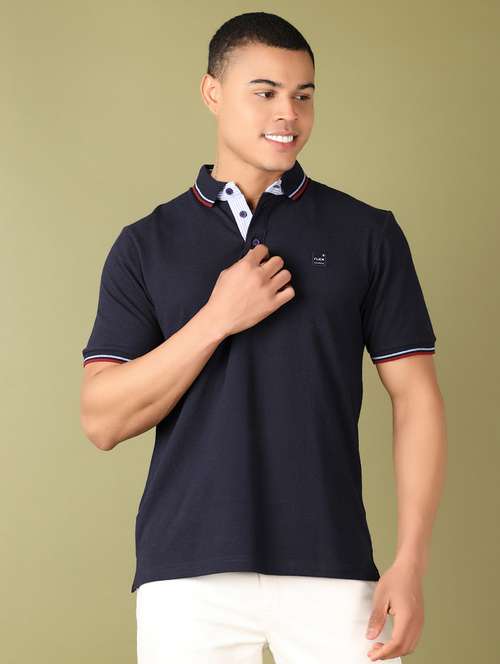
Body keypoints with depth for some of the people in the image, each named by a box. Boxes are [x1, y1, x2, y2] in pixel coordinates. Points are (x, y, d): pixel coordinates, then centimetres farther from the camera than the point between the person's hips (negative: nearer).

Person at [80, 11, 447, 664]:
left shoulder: (367, 234, 5)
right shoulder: (145, 245, 6)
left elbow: (415, 397, 3)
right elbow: (103, 420, 0)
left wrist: (411, 562, -6)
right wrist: (218, 319, -11)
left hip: (332, 568, 0)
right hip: (187, 570, 0)